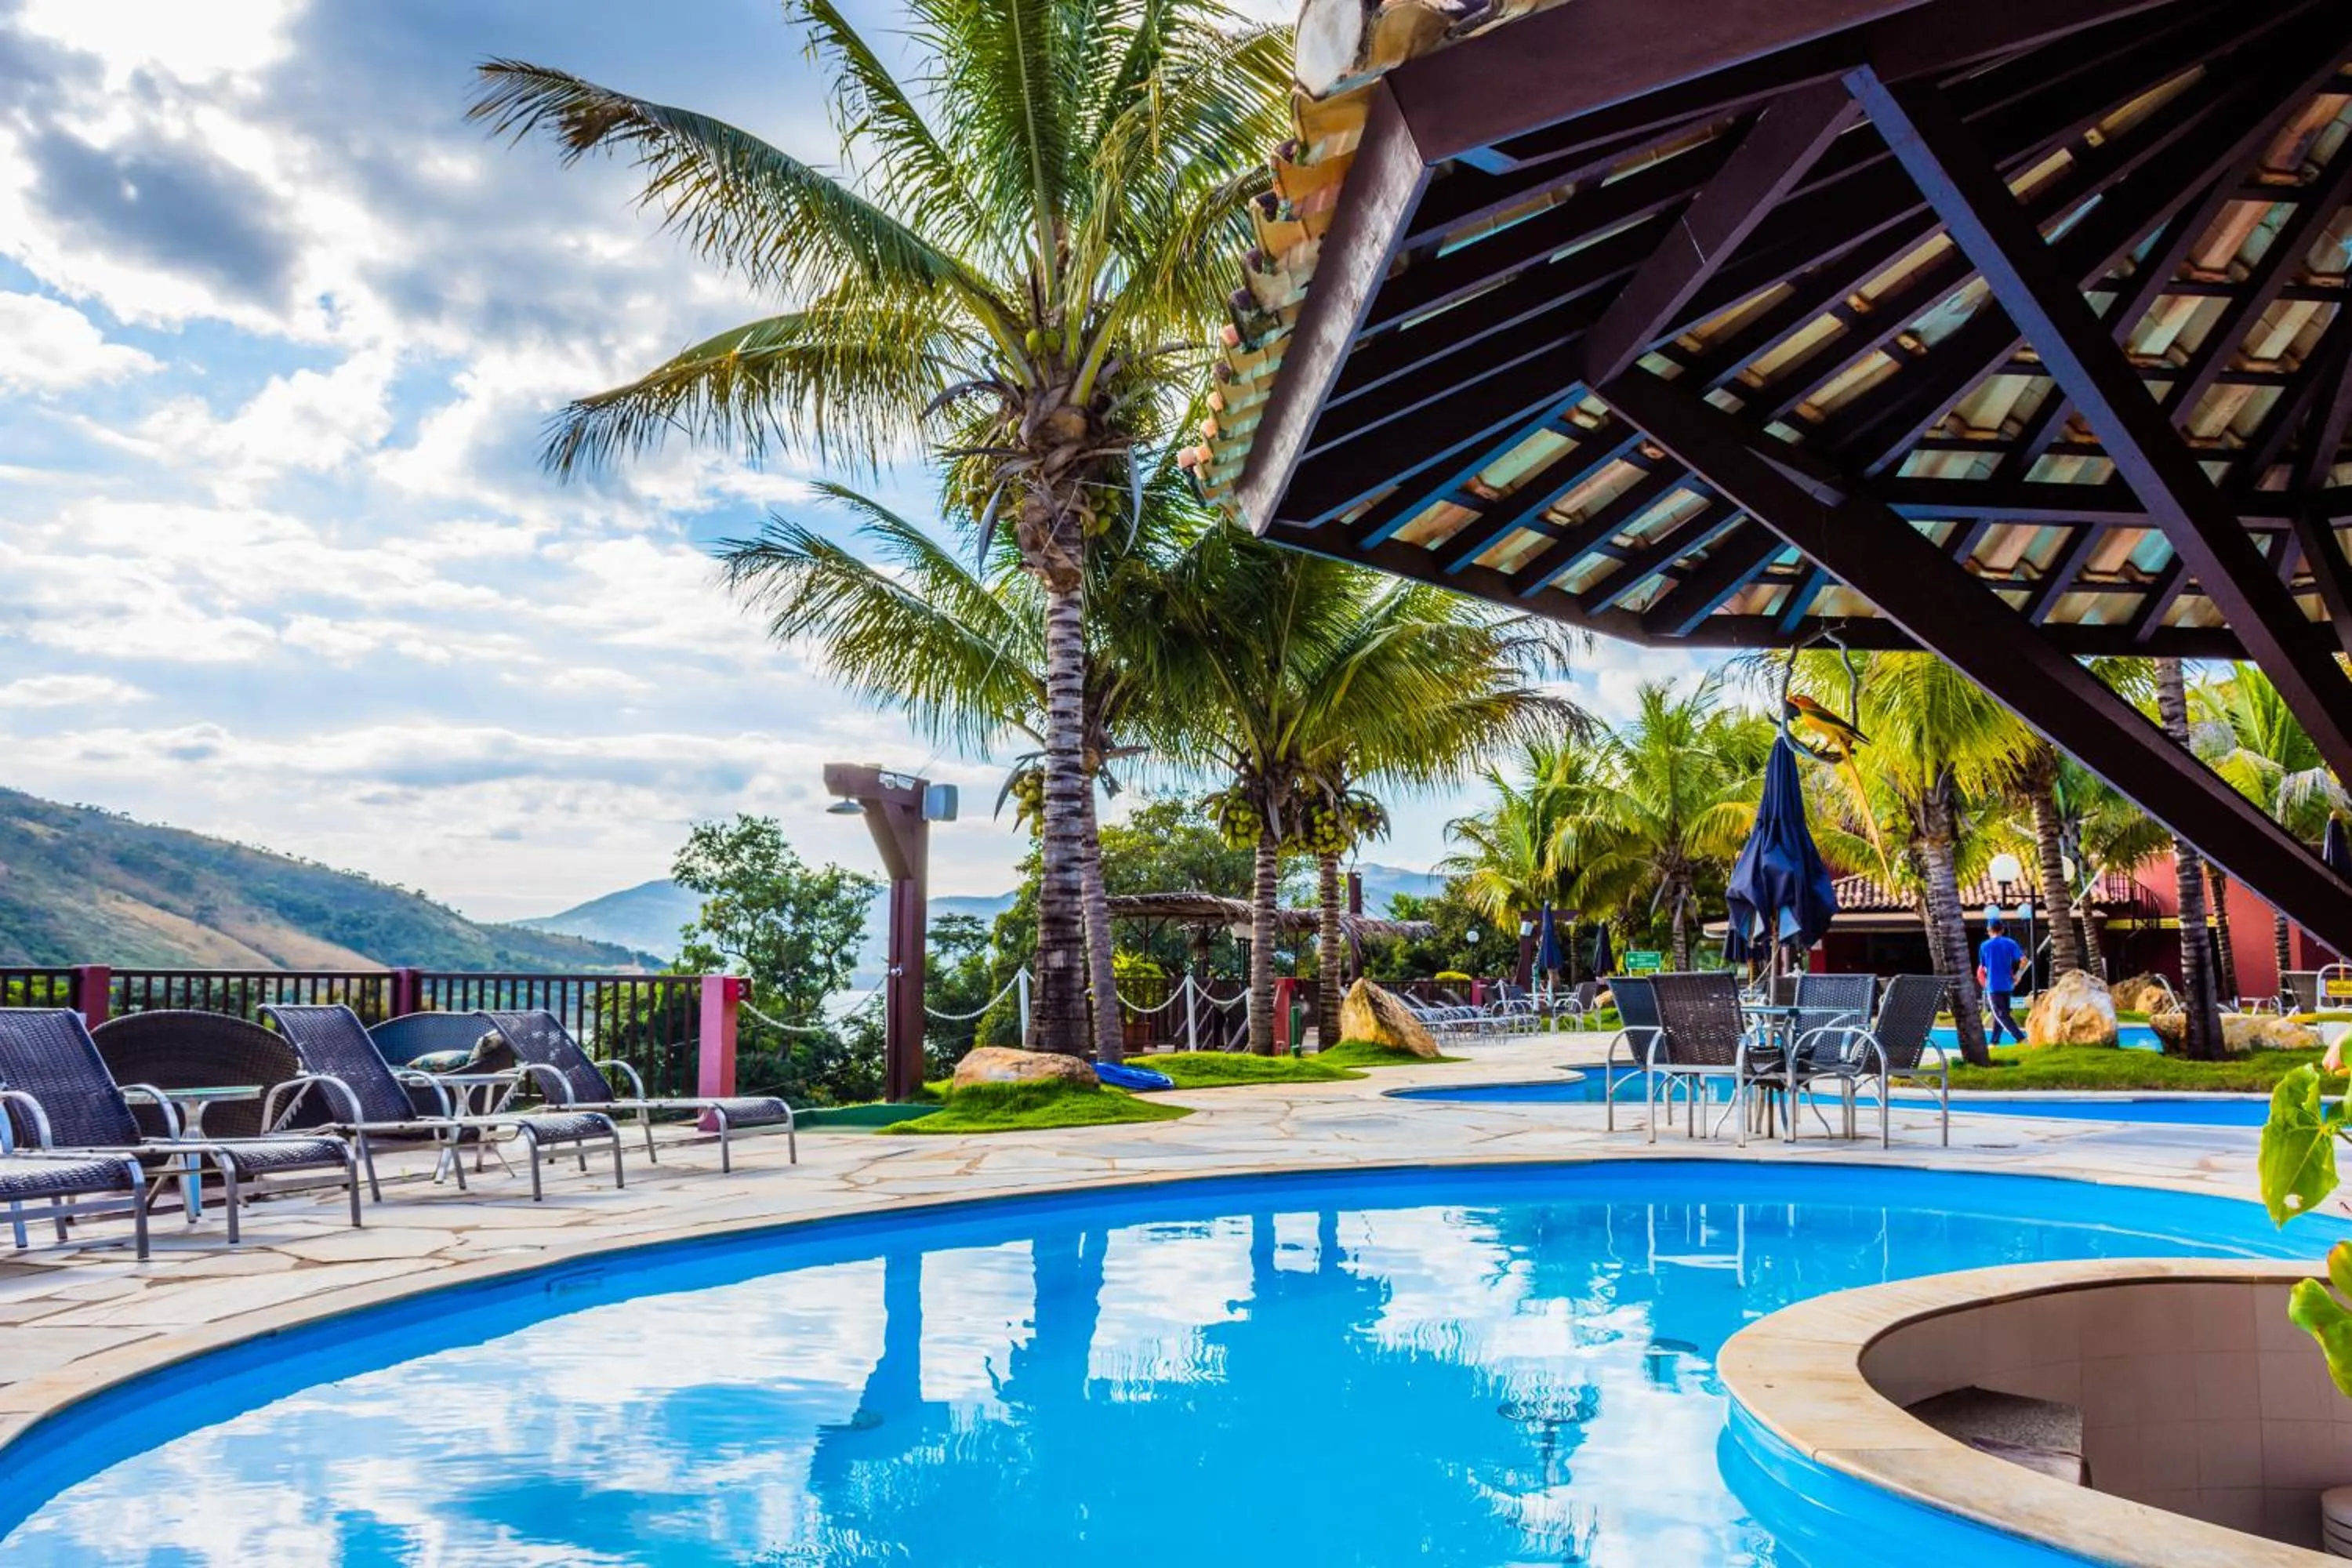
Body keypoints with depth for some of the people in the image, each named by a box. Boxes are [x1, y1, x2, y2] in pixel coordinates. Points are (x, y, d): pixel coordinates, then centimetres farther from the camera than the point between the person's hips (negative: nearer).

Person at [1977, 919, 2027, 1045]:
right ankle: (1995, 1042, 18)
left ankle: (2021, 1038, -17)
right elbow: (2023, 959, -8)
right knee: (2001, 1014, 15)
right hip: (2008, 985, 4)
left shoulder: (1985, 946, -1)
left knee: (2001, 1015, -4)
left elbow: (1982, 968, 5)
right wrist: (2018, 975, 4)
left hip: (1993, 986, -4)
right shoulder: (2010, 943, 2)